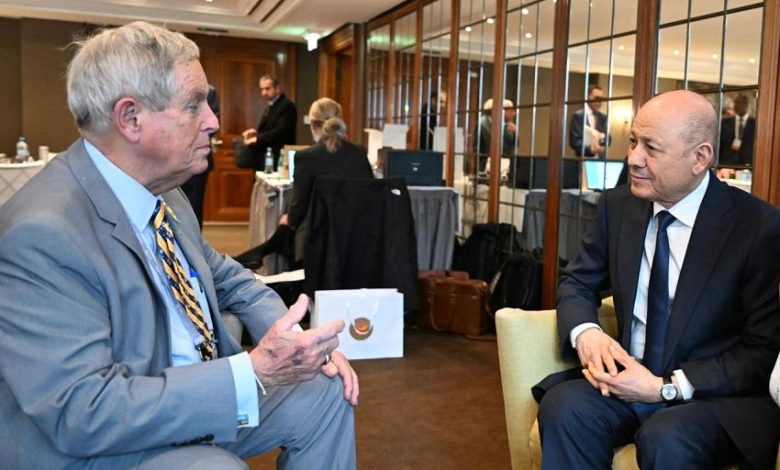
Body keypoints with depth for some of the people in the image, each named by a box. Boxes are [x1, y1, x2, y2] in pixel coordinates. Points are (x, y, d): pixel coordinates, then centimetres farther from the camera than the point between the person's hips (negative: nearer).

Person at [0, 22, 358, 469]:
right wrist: (256, 372, -32)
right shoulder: (42, 235, -26)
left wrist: (300, 347, -4)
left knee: (326, 389, 1)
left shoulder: (163, 189, -1)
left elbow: (227, 278, 12)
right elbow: (81, 413, -29)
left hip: (199, 391, 8)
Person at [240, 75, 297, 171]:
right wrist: (257, 132, 2)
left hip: (278, 160, -10)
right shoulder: (270, 106, 18)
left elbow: (280, 132, -23)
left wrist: (257, 138, -22)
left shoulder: (287, 106, -13)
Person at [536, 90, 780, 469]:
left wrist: (667, 387, -19)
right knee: (563, 407, -27)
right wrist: (585, 333, -15)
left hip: (717, 395, -3)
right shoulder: (617, 205, 1)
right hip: (629, 377, 3)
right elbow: (577, 282, 9)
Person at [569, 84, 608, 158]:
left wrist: (602, 137, -13)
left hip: (601, 159, 5)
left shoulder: (603, 117, 15)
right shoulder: (577, 116, -1)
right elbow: (574, 141, -9)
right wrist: (590, 149, -25)